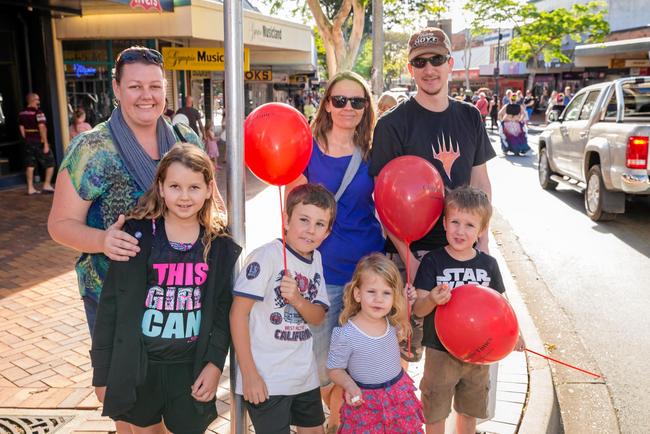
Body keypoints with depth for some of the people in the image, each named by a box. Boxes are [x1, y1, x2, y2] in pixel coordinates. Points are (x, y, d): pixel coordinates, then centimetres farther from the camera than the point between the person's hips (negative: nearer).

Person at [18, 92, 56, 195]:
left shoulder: (22, 114, 8)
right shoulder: (38, 112, -14)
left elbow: (21, 128, 12)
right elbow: (42, 128, -21)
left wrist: (27, 140, 19)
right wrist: (45, 143, -21)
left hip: (28, 142, 7)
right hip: (39, 142, -7)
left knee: (30, 165, 8)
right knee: (50, 163, 6)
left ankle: (30, 188, 10)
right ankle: (47, 185, 3)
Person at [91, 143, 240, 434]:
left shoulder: (221, 245, -5)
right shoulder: (137, 236, -10)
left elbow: (223, 310, 1)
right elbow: (111, 306, -6)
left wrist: (215, 363, -5)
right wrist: (102, 371, -3)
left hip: (192, 368, 1)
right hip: (139, 366, 0)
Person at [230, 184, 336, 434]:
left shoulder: (316, 259, 4)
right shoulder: (267, 256, -17)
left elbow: (318, 318, 4)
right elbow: (238, 313, -17)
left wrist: (297, 299, -18)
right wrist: (249, 374, -18)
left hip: (305, 375, 7)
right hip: (266, 380, -7)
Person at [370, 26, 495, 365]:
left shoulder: (470, 118, 7)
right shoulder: (393, 124, -7)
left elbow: (480, 182, 13)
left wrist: (483, 242, 5)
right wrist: (407, 257, -16)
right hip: (411, 251, -4)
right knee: (405, 349, 4)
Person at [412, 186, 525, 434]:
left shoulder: (488, 264, -3)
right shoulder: (433, 261, -14)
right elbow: (418, 309, -17)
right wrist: (432, 299, -37)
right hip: (440, 351, -3)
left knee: (469, 410, 22)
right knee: (435, 413, 12)